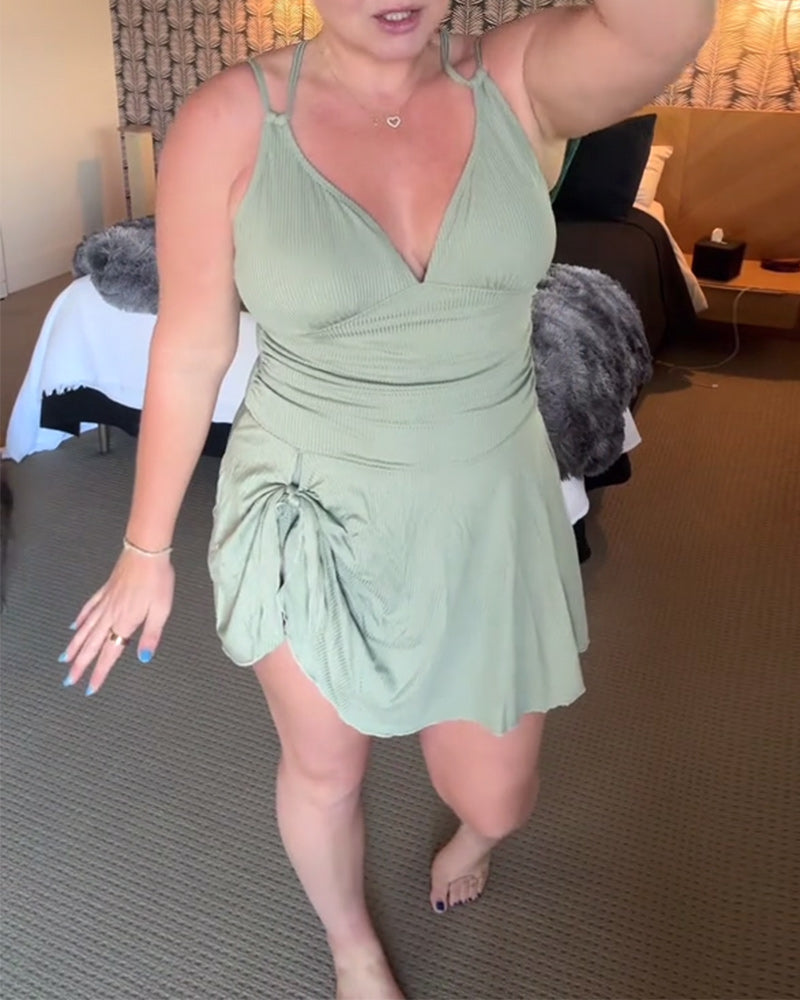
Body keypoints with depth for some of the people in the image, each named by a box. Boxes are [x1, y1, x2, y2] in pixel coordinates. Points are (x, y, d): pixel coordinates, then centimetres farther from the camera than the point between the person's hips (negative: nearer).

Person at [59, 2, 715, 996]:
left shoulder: (523, 80, -8)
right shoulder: (229, 122, -12)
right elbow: (189, 353, -6)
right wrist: (146, 547, 1)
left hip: (486, 511, 2)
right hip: (314, 514, -1)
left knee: (495, 799, 17)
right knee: (323, 771, 19)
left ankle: (472, 830, 59)